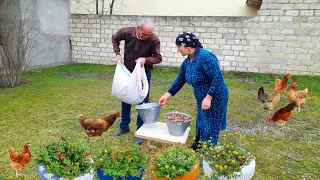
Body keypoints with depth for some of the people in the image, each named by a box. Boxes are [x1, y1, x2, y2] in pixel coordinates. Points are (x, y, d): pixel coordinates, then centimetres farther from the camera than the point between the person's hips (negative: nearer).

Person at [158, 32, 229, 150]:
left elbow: (218, 79, -28)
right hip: (202, 98, 9)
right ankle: (197, 147, 41)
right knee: (201, 123, 22)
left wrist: (208, 98, -29)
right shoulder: (187, 62, 1)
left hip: (215, 98, -8)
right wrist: (167, 95, 11)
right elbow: (180, 80, 11)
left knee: (210, 127, 4)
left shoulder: (205, 57, -26)